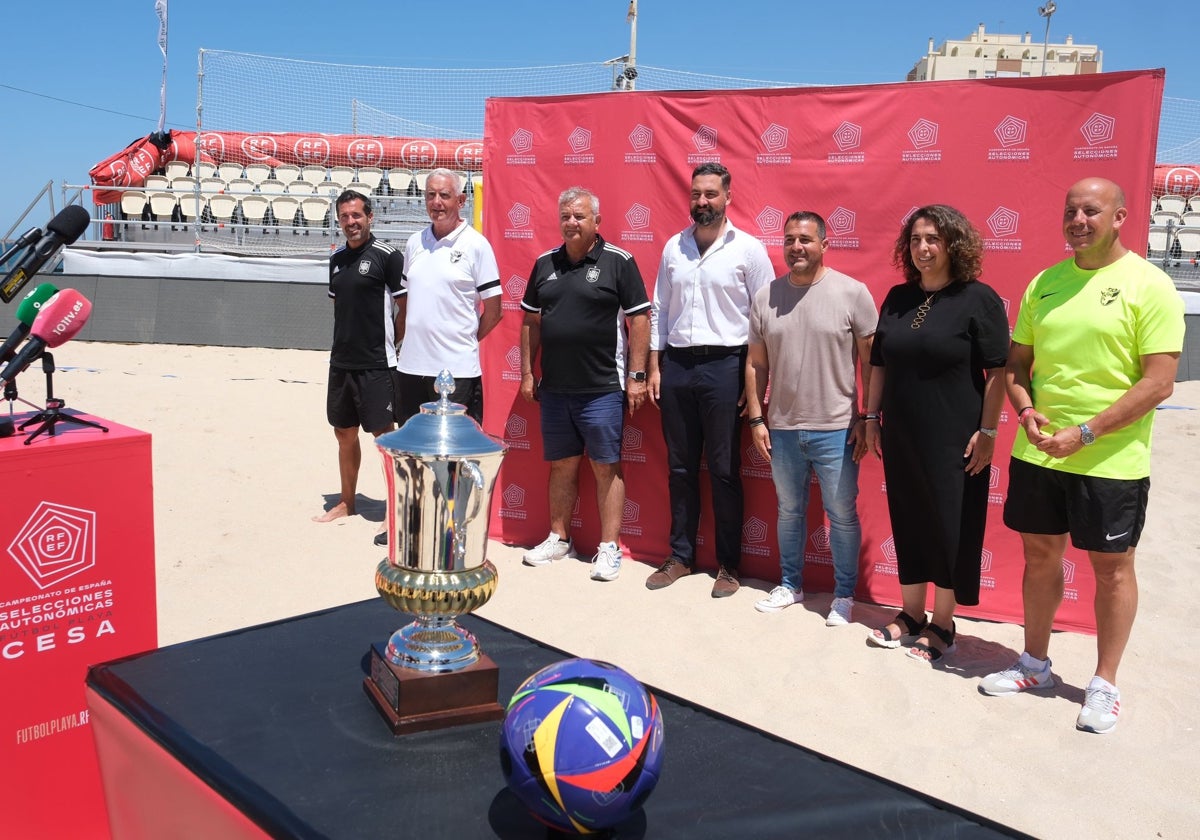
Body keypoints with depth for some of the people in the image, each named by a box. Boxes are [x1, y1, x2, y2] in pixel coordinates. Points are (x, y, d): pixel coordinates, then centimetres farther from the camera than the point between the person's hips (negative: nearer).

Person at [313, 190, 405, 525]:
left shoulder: (387, 256, -9)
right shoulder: (337, 258, 11)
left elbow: (405, 307, -8)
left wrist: (389, 344, -2)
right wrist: (347, 339, 11)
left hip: (377, 364, -7)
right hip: (341, 361, 7)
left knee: (384, 434, -2)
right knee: (344, 432, 15)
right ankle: (346, 503, 29)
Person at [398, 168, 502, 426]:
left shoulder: (476, 245, -6)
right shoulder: (415, 243, 10)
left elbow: (493, 312, -5)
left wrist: (465, 341, 2)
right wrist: (410, 339, 10)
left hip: (456, 368, -5)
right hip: (411, 364, 5)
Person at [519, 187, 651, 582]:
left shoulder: (618, 262, -5)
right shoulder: (545, 263, 9)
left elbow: (639, 320, -6)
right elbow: (531, 322, 14)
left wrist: (636, 376, -10)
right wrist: (527, 373, 10)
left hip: (602, 387, -5)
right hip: (554, 387, 5)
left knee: (606, 467, 2)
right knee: (561, 465, 14)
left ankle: (609, 548, 10)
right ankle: (559, 538, 27)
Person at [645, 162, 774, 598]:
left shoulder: (748, 249, -3)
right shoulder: (673, 247, 9)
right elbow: (659, 309, 12)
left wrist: (754, 379, -8)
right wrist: (654, 366, 7)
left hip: (724, 365, -4)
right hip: (677, 364, 4)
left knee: (724, 470, 3)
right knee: (680, 467, 11)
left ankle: (728, 564, 15)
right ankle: (680, 556, 23)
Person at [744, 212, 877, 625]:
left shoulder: (852, 293, -7)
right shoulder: (765, 298, 3)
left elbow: (871, 362, -5)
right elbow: (756, 364, 7)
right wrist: (756, 419, 4)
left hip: (836, 430, -3)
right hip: (782, 430, 3)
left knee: (842, 516, 7)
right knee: (789, 511, 18)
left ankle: (844, 594, 22)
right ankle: (790, 584, 33)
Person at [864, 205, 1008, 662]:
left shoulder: (978, 299, -8)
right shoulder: (897, 298, 7)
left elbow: (998, 371, -9)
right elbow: (879, 364, 13)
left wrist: (988, 431, -13)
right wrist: (871, 418, 10)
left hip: (954, 440, -5)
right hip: (901, 436, 5)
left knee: (950, 527, 4)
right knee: (908, 523, 12)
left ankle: (942, 625, 19)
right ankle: (911, 614, 27)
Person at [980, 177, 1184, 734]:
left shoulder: (1149, 286, -8)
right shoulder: (1043, 283, 7)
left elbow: (1159, 382, -14)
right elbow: (1017, 363, 13)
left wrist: (1085, 433, -19)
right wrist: (1026, 411, -7)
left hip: (1110, 460, -5)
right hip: (1037, 454, 5)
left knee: (1111, 566, 8)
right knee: (1039, 556, 14)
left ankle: (1104, 685, 22)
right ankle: (1035, 664, 31)